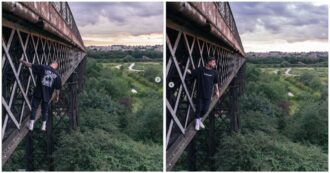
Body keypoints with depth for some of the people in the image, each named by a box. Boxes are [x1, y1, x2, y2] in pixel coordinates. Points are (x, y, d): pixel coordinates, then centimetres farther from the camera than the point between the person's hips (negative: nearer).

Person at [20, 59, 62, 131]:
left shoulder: (43, 68, -7)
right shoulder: (57, 75, 1)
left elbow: (30, 65, -6)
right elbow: (57, 88, 5)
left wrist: (22, 61, 8)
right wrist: (57, 96, 18)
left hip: (38, 93, -2)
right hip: (47, 95, 2)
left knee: (34, 108, 8)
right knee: (45, 110, 16)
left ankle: (31, 125, 9)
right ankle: (43, 126, 20)